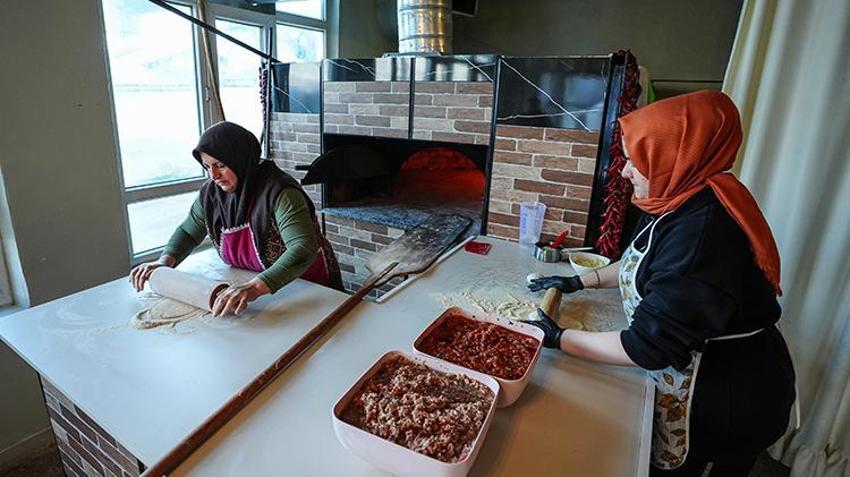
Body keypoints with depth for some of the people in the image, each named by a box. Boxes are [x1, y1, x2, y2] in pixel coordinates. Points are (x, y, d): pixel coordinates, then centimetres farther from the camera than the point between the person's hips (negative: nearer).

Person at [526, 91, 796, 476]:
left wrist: (558, 338, -22)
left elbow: (647, 347, -30)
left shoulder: (703, 234, -33)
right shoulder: (684, 201, -3)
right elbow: (641, 265, 15)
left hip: (727, 398, -8)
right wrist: (580, 281, 9)